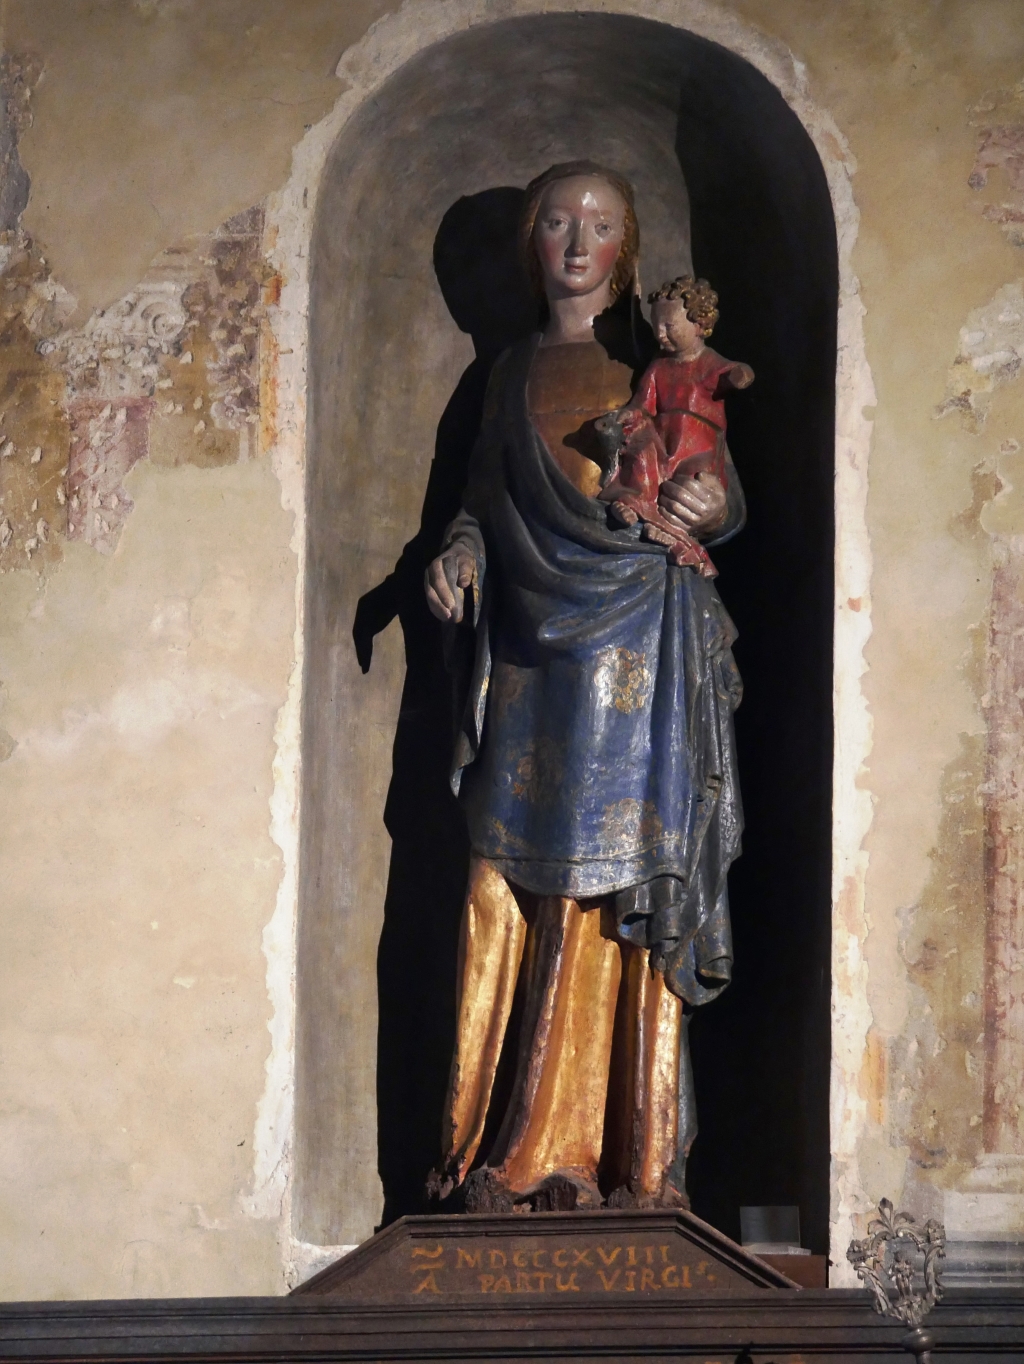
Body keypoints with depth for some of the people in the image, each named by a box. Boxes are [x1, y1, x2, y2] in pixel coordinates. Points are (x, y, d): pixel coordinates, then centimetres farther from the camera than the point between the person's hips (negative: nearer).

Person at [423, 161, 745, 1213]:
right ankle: (504, 1147, 2)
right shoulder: (512, 371, 18)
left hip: (636, 648, -3)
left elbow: (730, 499, 6)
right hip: (529, 647, 3)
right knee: (512, 889, -2)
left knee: (622, 895, -6)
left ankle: (628, 1152, -2)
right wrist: (461, 550, 1)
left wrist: (714, 508, -16)